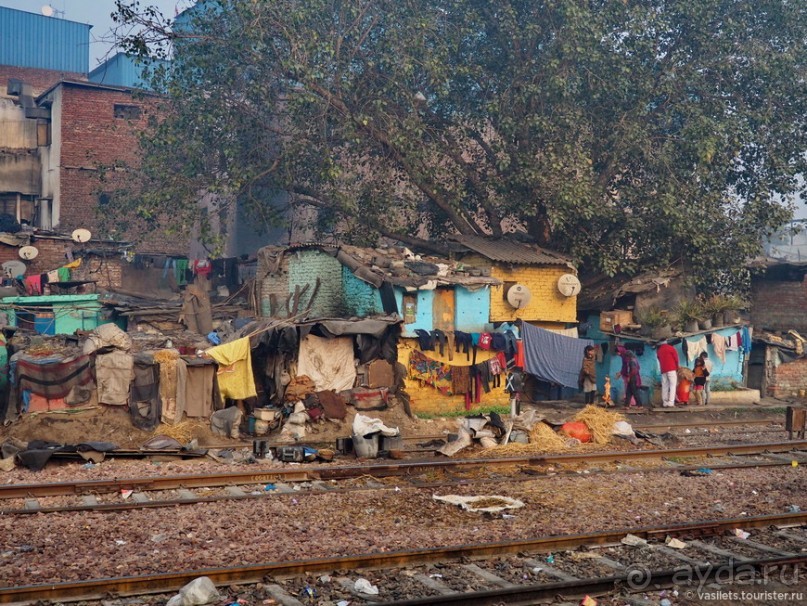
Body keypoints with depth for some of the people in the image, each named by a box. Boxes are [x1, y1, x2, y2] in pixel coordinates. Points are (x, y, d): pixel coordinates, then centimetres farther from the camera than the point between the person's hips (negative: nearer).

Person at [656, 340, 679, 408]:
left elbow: (659, 359, 12)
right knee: (673, 385, -6)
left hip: (663, 370, 4)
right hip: (671, 369, -4)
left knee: (664, 386, 5)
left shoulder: (658, 350, 15)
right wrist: (677, 367, 17)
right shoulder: (670, 348, 3)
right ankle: (671, 402, -18)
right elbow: (676, 358, 3)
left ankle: (665, 403, -1)